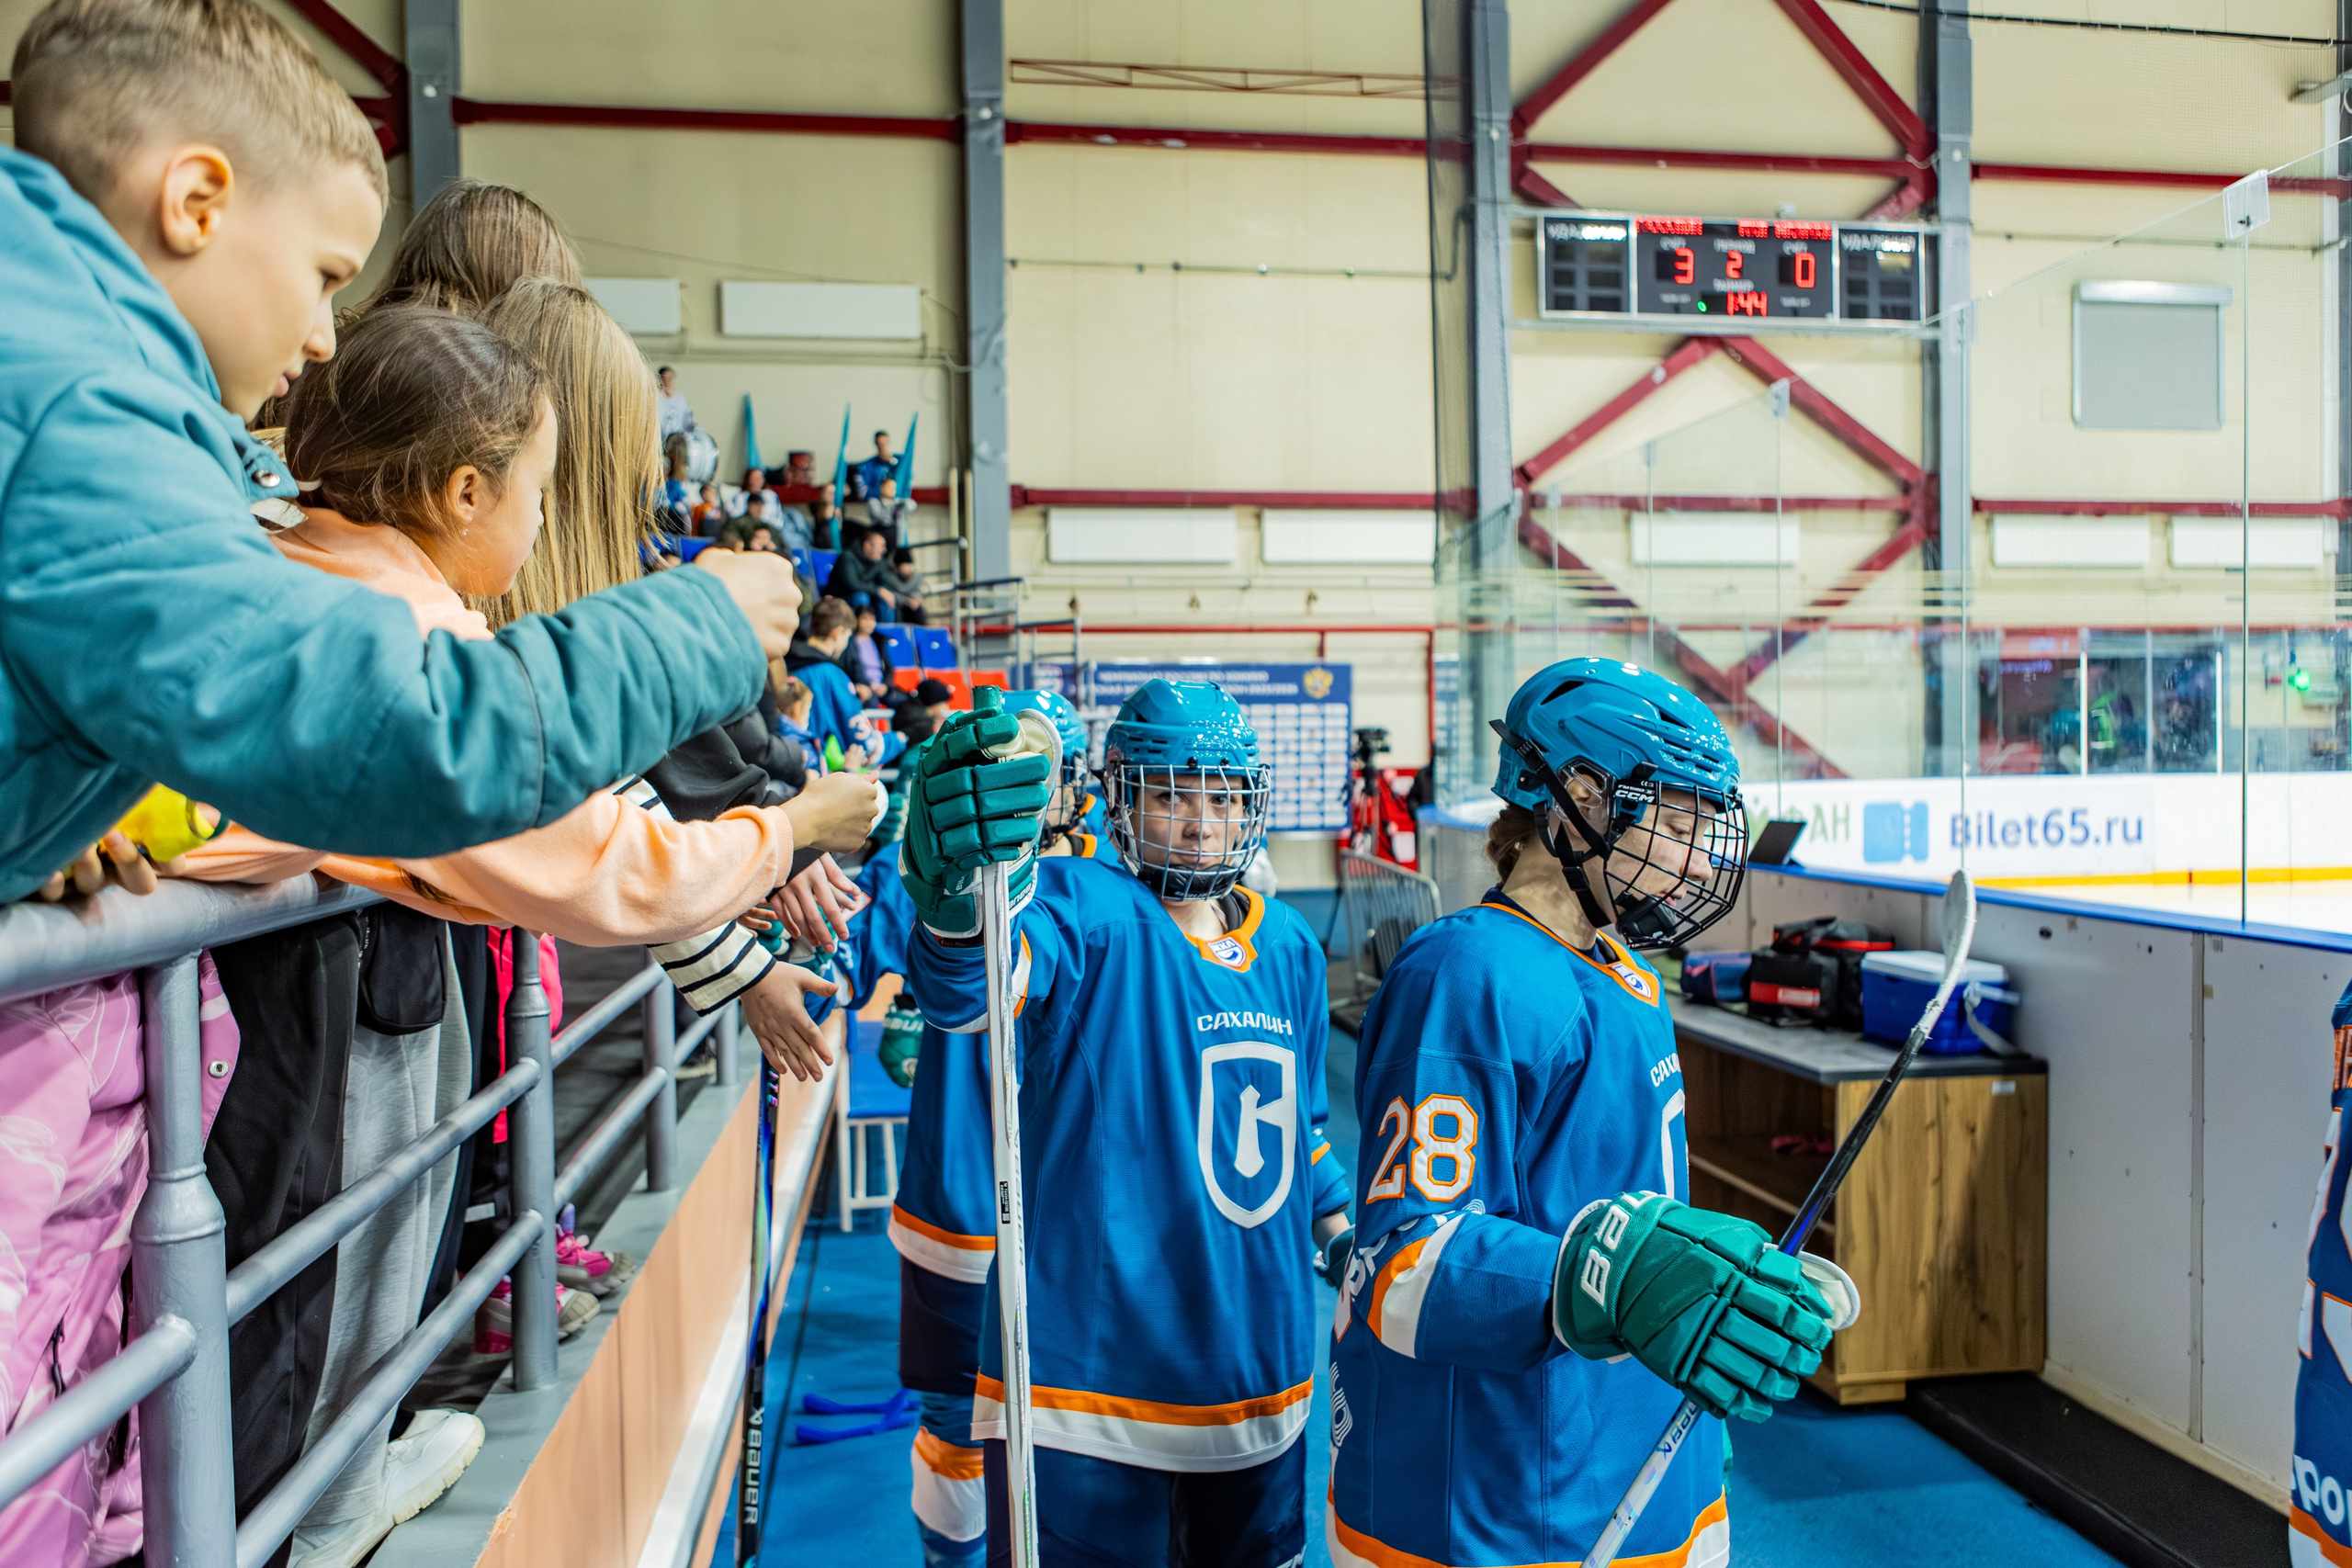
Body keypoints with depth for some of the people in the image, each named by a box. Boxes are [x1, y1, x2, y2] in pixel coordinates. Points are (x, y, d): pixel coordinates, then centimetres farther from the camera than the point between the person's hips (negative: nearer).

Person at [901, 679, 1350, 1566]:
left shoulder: (1290, 948, 6)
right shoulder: (1086, 910, -15)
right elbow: (971, 987, -38)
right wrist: (958, 898, -59)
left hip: (1259, 1374, 6)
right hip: (1089, 1377, -6)